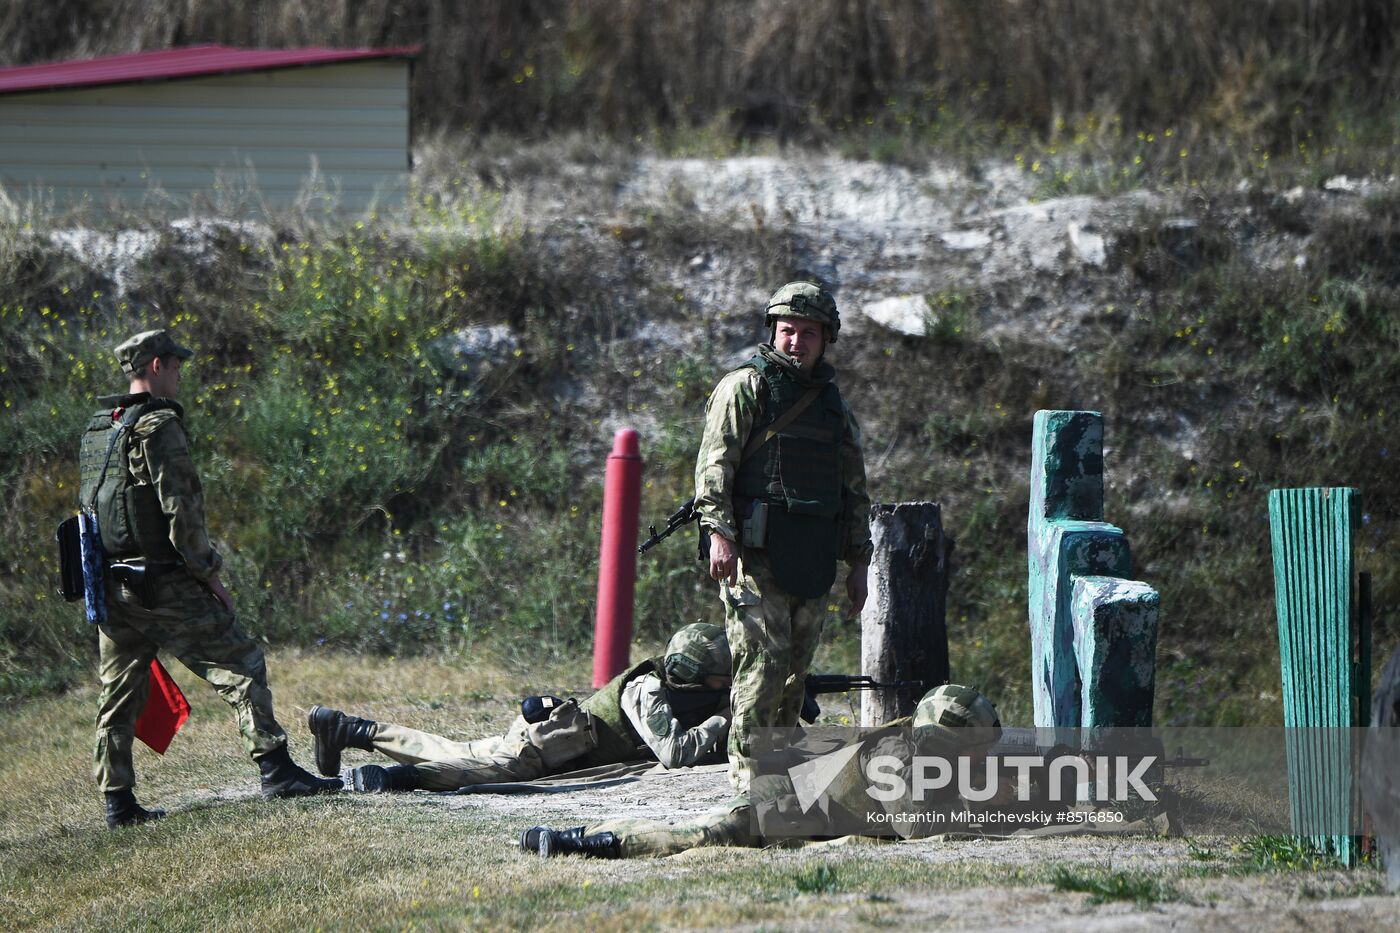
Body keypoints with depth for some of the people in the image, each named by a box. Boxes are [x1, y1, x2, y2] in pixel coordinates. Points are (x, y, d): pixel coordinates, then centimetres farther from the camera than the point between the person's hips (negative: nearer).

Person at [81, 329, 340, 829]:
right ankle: (275, 769, -8)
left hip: (111, 581, 8)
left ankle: (118, 802, 12)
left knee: (119, 692, 11)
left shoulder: (96, 431, 14)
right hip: (163, 582, -8)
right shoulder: (158, 427, -12)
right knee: (241, 665, -2)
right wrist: (209, 573, -9)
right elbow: (180, 510, -17)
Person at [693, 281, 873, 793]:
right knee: (763, 660, -11)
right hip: (756, 554, -6)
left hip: (813, 561, 6)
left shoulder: (833, 403, 19)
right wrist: (719, 533, -20)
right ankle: (748, 769, -8)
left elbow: (854, 488, 23)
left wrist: (858, 562, 18)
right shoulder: (746, 387, 0)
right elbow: (714, 465, -8)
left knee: (797, 669, 7)